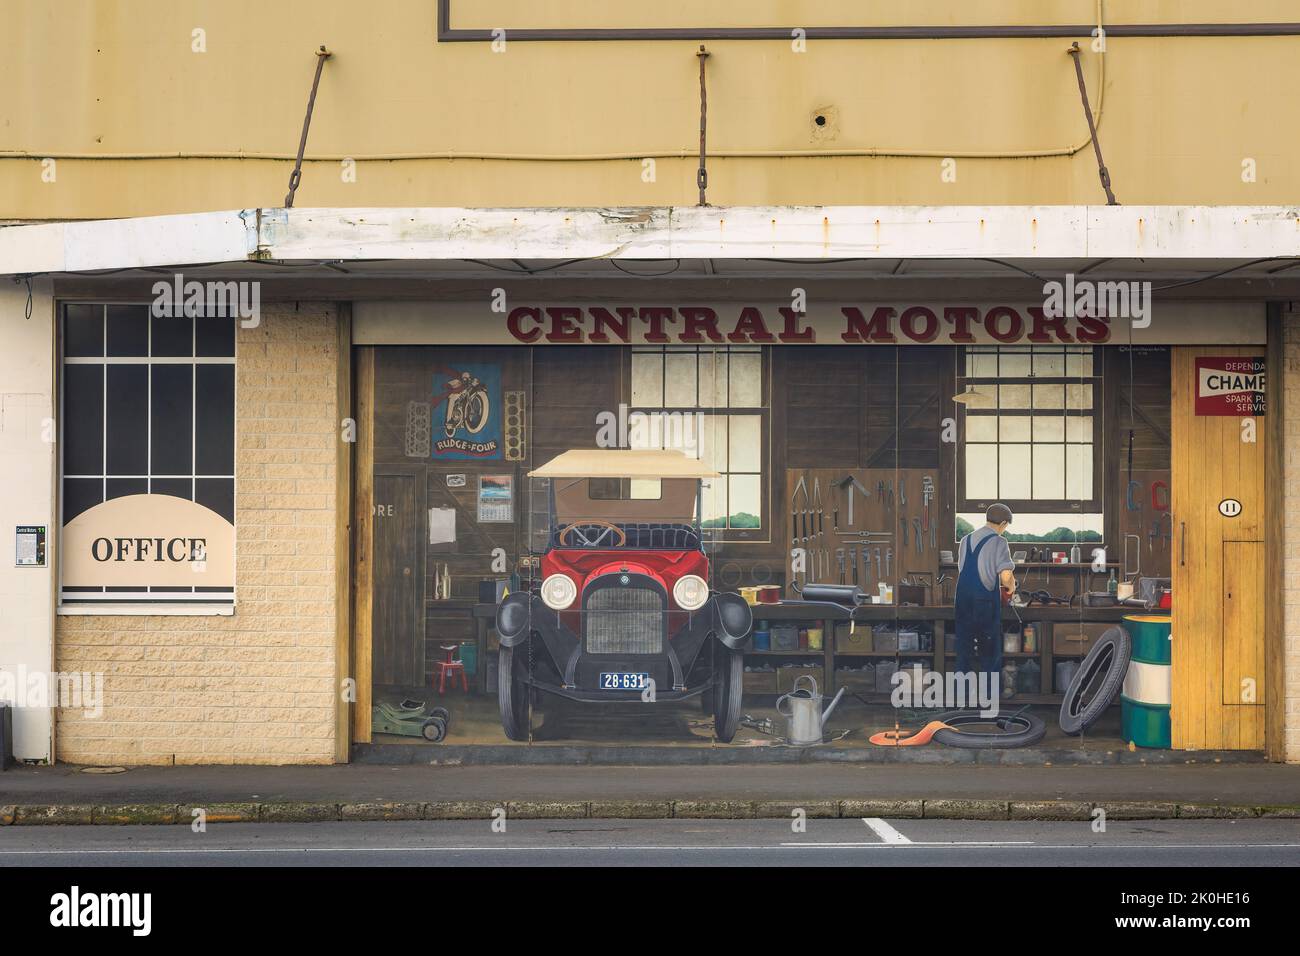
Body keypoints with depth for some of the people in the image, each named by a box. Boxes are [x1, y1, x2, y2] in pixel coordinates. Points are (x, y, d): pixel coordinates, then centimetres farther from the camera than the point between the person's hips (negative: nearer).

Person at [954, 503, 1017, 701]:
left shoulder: (966, 540, 10)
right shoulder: (998, 542, -8)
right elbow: (1006, 577, -16)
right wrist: (1011, 586, 7)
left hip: (963, 601, 5)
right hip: (986, 602, -5)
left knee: (964, 648, 11)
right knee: (990, 650, 6)